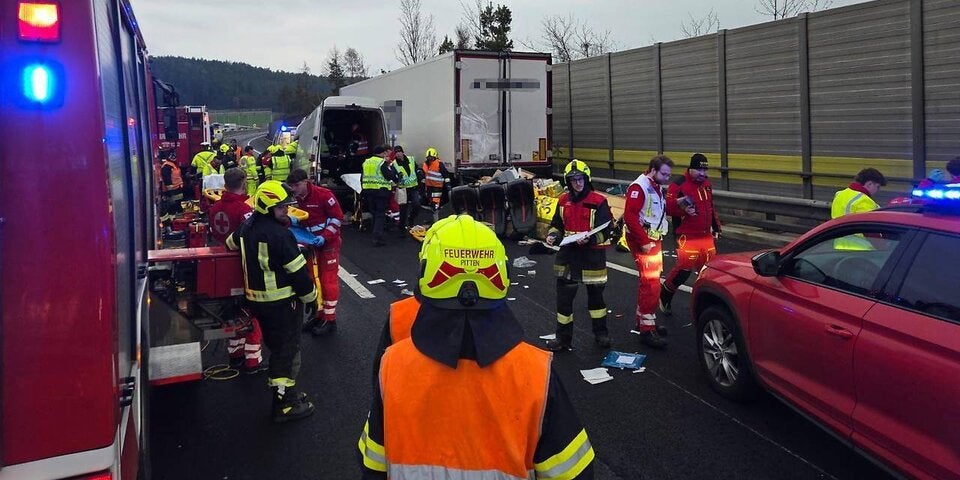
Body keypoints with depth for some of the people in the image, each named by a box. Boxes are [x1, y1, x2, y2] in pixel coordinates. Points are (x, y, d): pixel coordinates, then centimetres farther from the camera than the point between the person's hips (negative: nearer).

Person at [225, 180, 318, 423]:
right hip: (282, 301, -9)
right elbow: (298, 271, -21)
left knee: (276, 346, 21)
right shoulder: (280, 235, -23)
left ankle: (283, 392, 32)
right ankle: (284, 403, 9)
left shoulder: (247, 226, 4)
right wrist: (310, 298, -9)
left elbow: (232, 242, 27)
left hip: (257, 300, 9)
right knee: (288, 350, 2)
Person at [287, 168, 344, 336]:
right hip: (311, 243, 8)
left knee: (328, 280, -3)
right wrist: (293, 220, -12)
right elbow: (303, 220, 11)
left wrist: (324, 236, -23)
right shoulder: (298, 199, 2)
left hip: (328, 242, -7)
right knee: (313, 279, 14)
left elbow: (337, 217, -17)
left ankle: (330, 319, 6)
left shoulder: (323, 195, -20)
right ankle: (319, 314, 27)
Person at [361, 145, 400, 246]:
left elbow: (362, 178, 17)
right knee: (380, 215, -4)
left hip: (368, 191, 7)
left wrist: (364, 190, 22)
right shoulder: (383, 163, -9)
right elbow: (390, 176, -15)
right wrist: (391, 168, 1)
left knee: (374, 214, 18)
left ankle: (376, 236, 26)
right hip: (381, 191, -7)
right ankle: (377, 238, -11)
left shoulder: (366, 162, 13)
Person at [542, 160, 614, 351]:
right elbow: (557, 224, 16)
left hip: (592, 255, -4)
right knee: (564, 296, 4)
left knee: (595, 294, 13)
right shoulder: (563, 200, 5)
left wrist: (590, 239, -28)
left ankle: (601, 333, 31)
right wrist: (552, 235, -5)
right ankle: (563, 337, 16)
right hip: (568, 254, 4)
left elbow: (606, 230, -12)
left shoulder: (598, 201, -10)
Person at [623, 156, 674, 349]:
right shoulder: (639, 187, -16)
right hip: (642, 241, -10)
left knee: (651, 281, 17)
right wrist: (644, 242, -23)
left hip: (654, 239, 10)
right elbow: (630, 217, -23)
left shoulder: (657, 187, 15)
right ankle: (647, 329, -9)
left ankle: (643, 319, 30)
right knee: (650, 284, -12)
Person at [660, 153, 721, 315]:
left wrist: (716, 227, 24)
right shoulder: (678, 185, -11)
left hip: (706, 235, 8)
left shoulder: (707, 184, 14)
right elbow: (668, 206, -14)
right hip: (688, 236, -7)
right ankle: (664, 295, 9)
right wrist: (682, 209, -29)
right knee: (684, 268, -12)